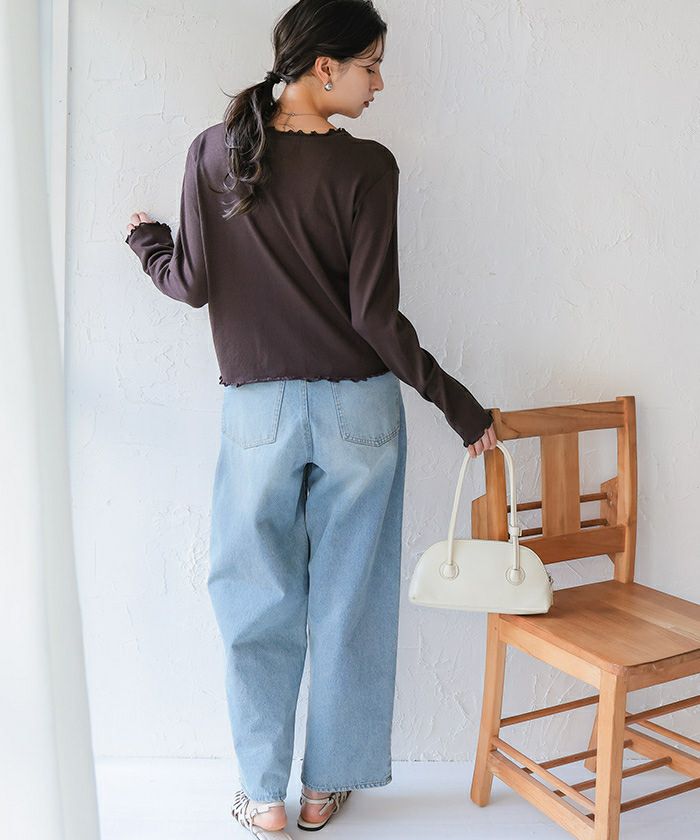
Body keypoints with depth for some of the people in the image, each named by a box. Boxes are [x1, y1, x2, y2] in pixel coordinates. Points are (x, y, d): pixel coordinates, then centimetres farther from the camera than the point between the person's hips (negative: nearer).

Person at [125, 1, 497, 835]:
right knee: (347, 603, 13)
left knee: (258, 604, 15)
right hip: (358, 411, -1)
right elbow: (375, 315, -13)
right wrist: (460, 406, -4)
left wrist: (146, 240, 20)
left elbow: (193, 283, -2)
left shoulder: (213, 152, -2)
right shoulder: (366, 165, -10)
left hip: (256, 412, 2)